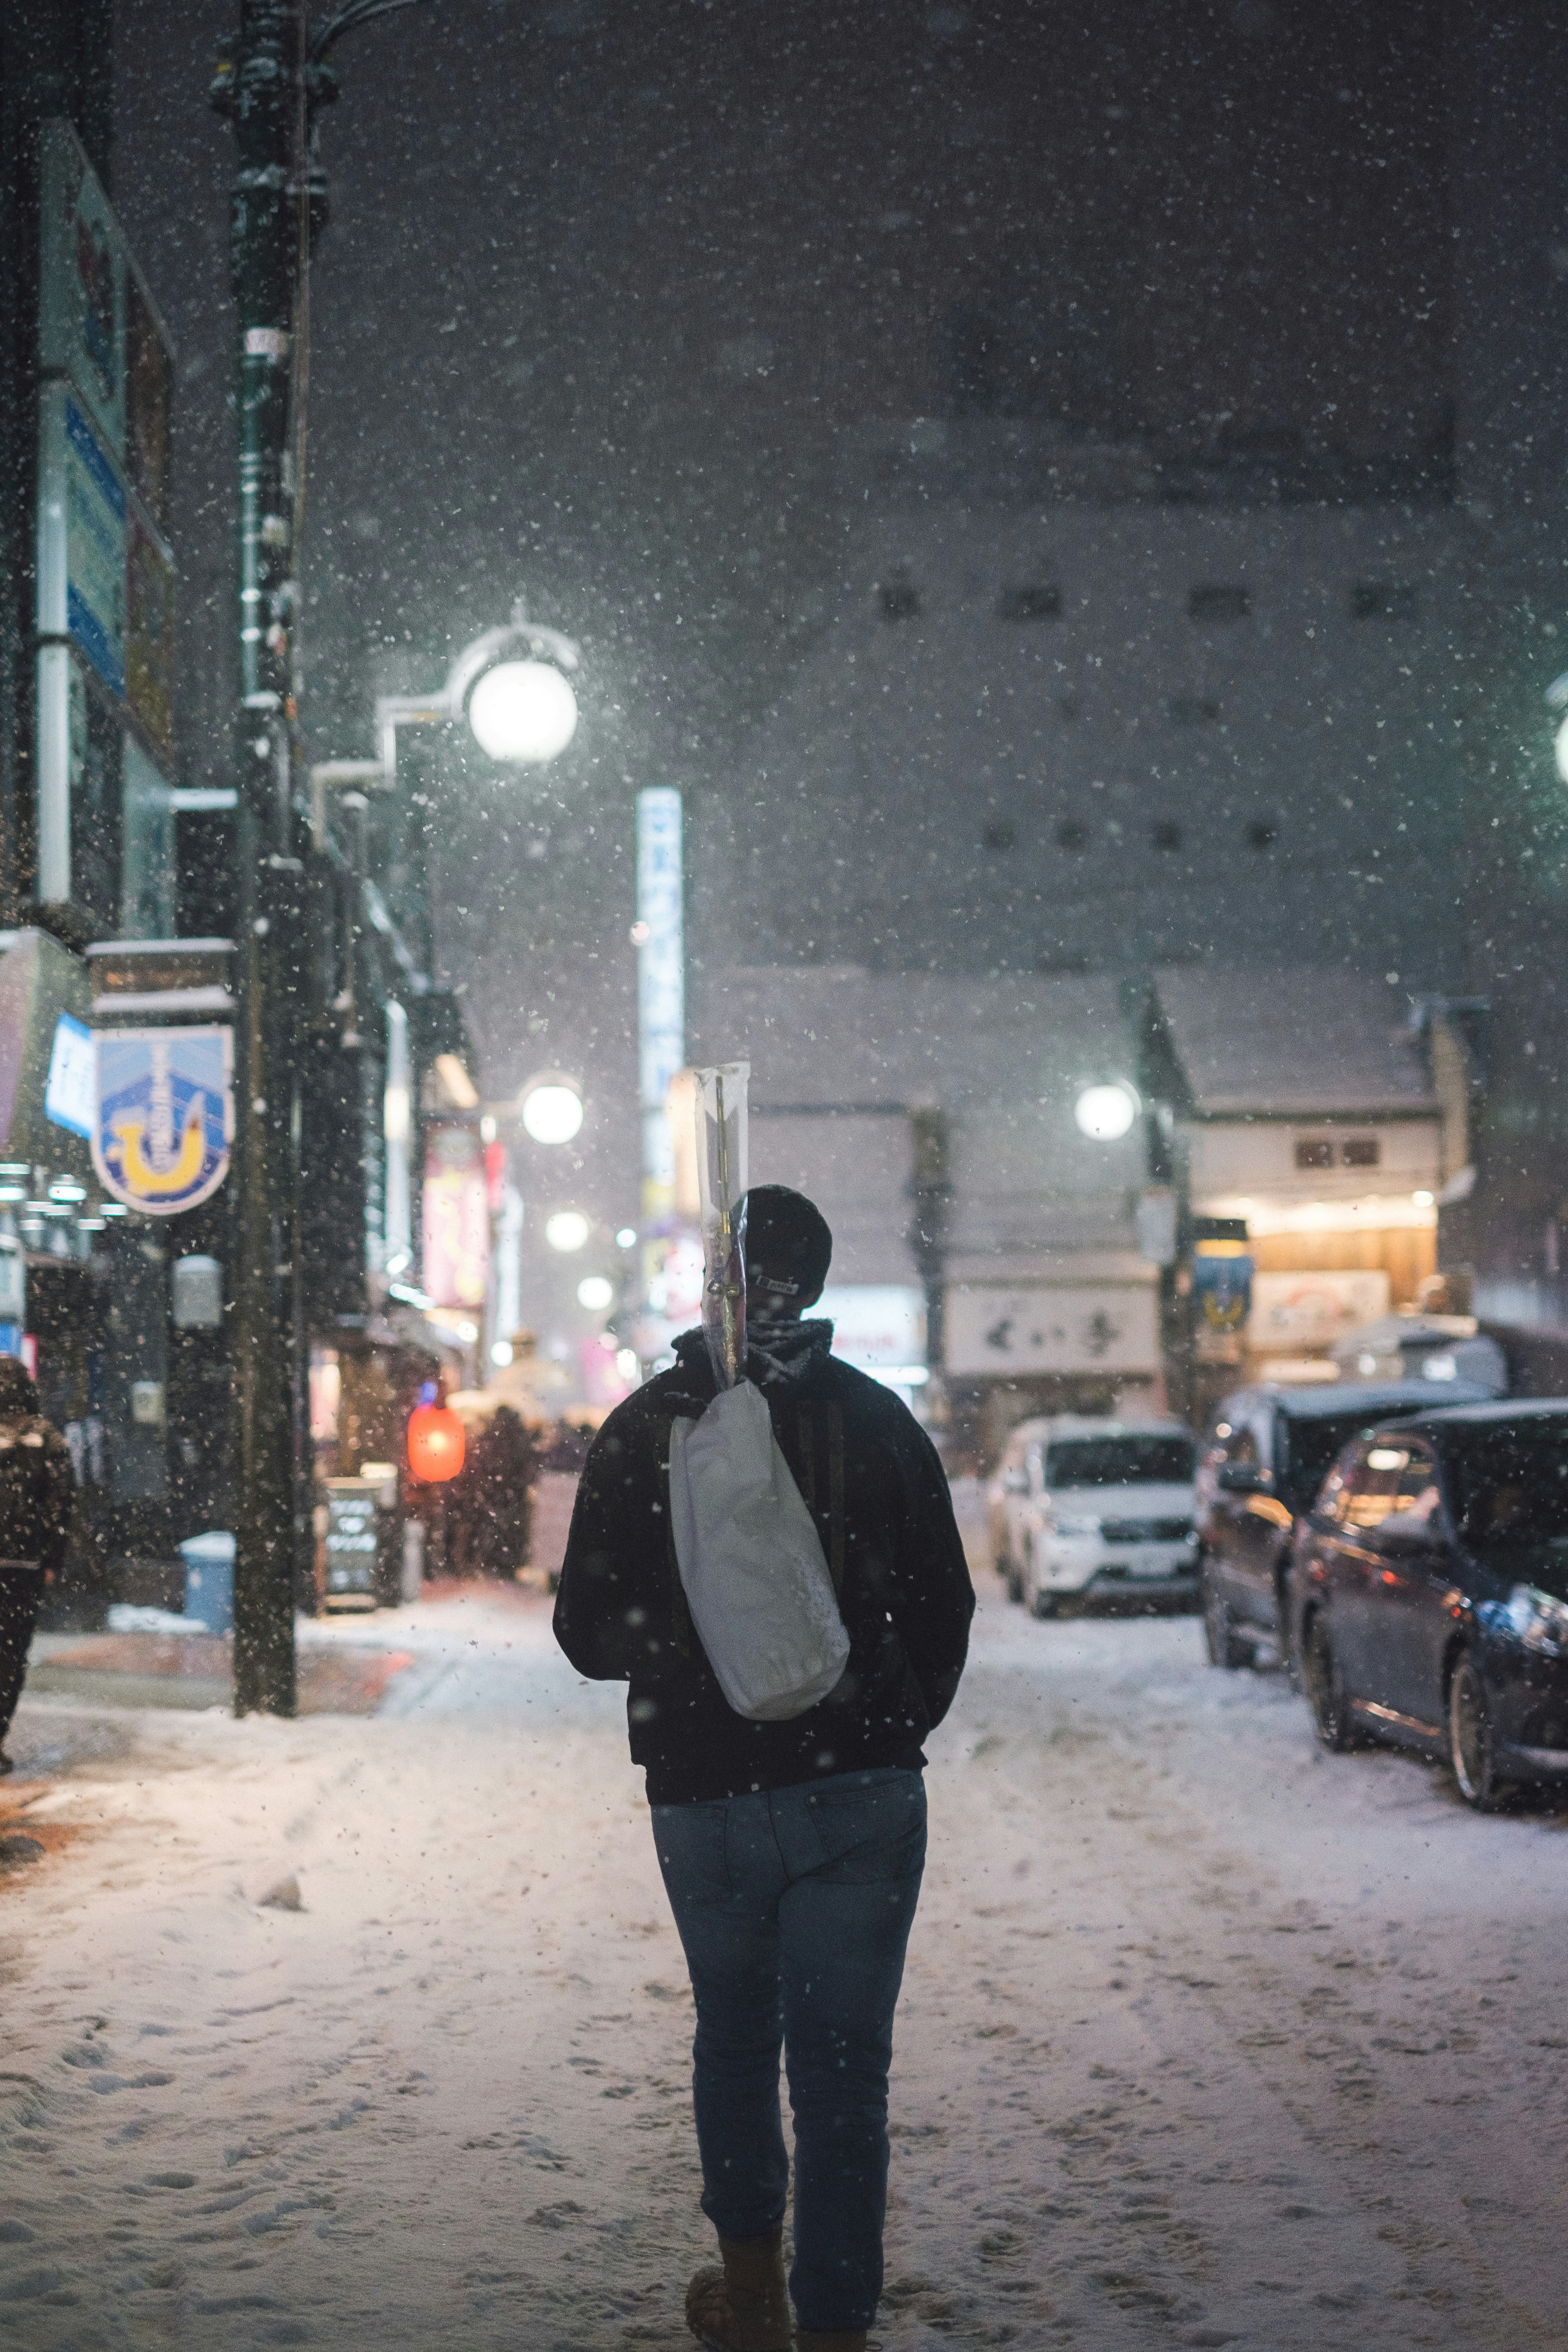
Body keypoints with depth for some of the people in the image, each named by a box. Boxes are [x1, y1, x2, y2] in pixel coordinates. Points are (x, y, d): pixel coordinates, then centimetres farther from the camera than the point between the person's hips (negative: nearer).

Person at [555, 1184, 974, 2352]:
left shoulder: (644, 1428, -3)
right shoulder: (879, 1422, 0)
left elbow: (589, 1633, 2)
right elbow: (945, 1610, 5)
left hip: (704, 1797, 1)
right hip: (863, 1794, 0)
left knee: (735, 2034, 21)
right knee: (842, 2064, 1)